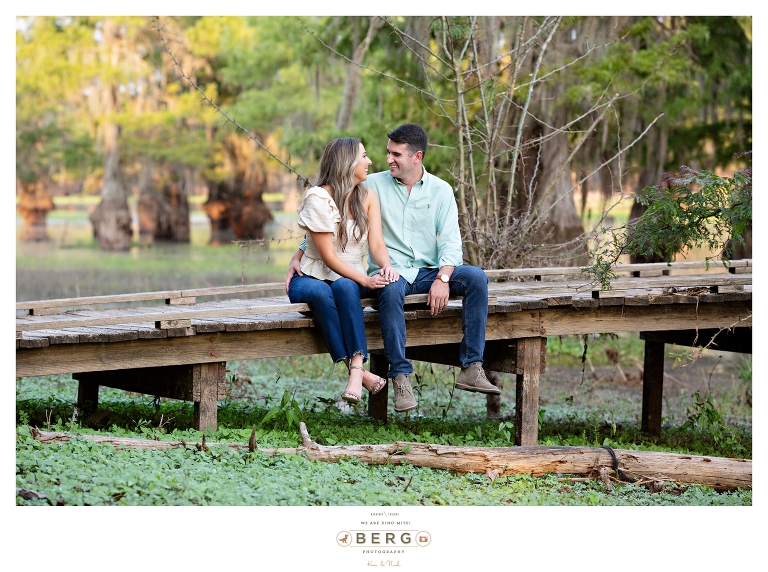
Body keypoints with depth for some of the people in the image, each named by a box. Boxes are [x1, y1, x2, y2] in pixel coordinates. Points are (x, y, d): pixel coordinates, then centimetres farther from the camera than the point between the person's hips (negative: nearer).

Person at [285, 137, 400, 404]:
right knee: (319, 292, -39)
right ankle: (360, 371, -46)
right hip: (313, 277, -3)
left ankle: (355, 370, -49)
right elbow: (328, 256, -15)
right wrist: (366, 280, -26)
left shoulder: (368, 197, 6)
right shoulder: (318, 199, -11)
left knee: (344, 287, -35)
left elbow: (377, 244, -3)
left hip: (350, 280, 3)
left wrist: (386, 266, -27)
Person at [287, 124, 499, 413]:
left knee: (476, 277, -25)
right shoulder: (373, 185, 3)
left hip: (428, 271, 2)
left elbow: (451, 240, -1)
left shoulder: (440, 190, 7)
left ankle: (471, 368, -25)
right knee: (391, 289, -39)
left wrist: (442, 279, -19)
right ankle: (400, 377, -36)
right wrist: (298, 255, -5)